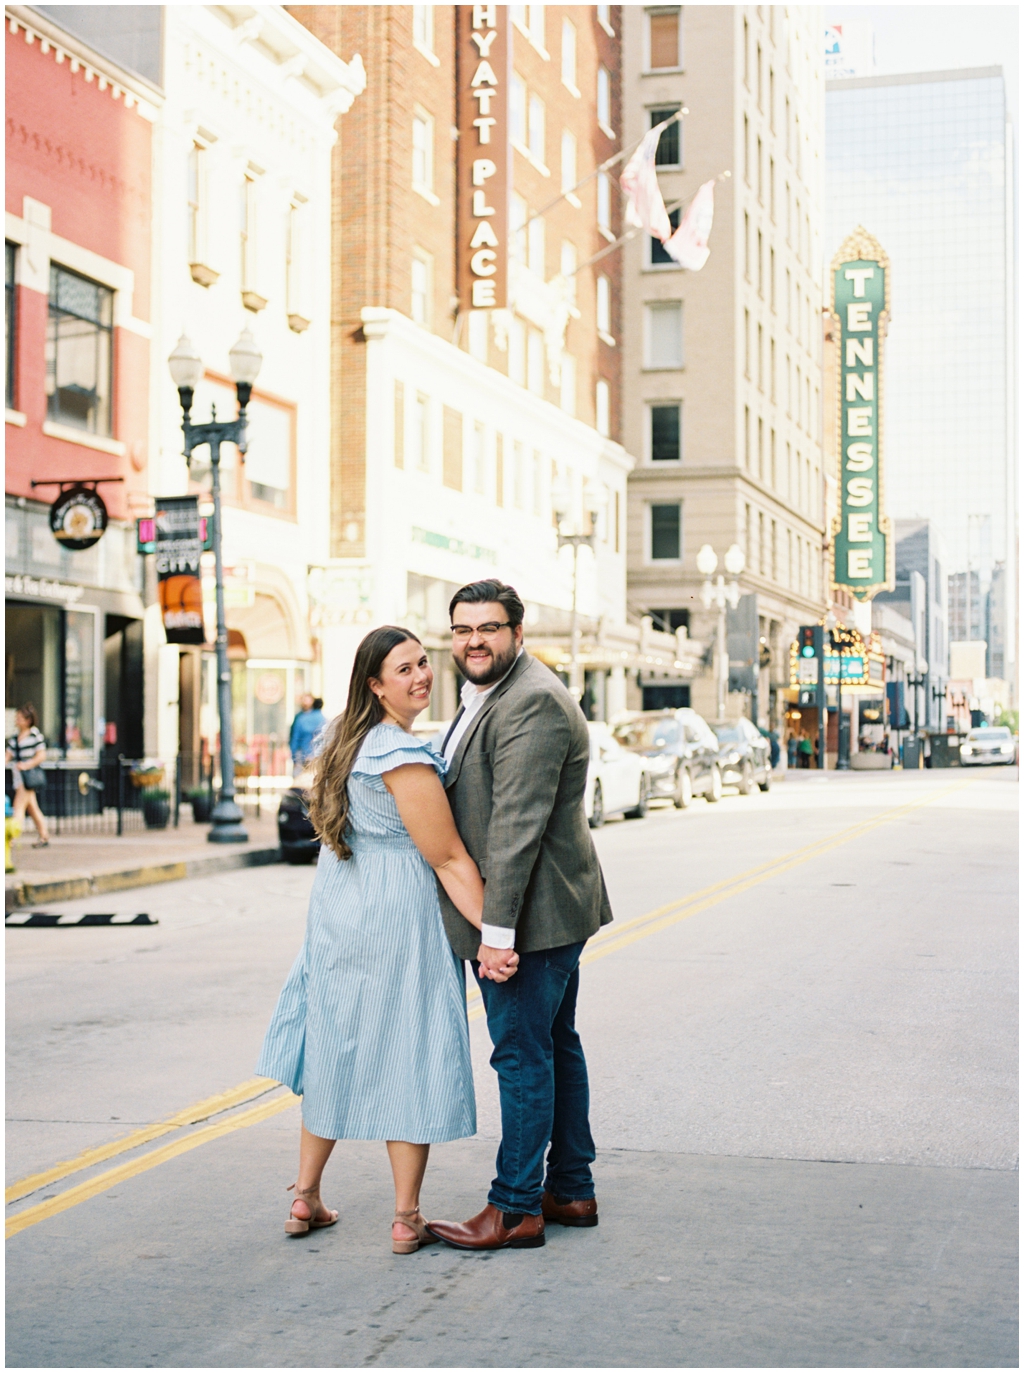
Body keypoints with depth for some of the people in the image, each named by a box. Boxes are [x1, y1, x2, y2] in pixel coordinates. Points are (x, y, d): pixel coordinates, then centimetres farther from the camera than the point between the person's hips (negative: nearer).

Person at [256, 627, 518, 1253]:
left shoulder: (349, 741, 7)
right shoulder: (405, 759, -20)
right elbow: (450, 861, -21)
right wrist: (493, 937, -19)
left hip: (338, 917, 8)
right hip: (398, 920, -8)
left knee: (339, 1048, 17)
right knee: (410, 1056, 2)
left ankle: (306, 1198, 26)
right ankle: (407, 1219, 9)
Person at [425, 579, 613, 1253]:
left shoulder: (533, 702, -20)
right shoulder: (489, 696, 16)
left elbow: (517, 824, -25)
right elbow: (472, 803, 22)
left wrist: (497, 930, -26)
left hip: (534, 912, -11)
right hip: (551, 914, 11)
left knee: (523, 1055, -3)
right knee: (556, 1046, 17)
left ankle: (517, 1209, 5)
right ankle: (572, 1189, 27)